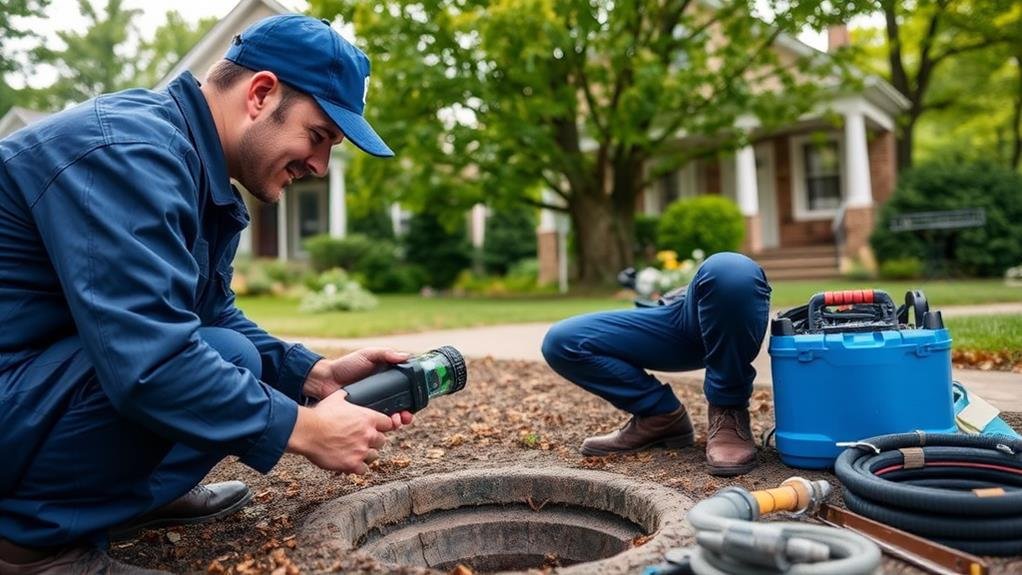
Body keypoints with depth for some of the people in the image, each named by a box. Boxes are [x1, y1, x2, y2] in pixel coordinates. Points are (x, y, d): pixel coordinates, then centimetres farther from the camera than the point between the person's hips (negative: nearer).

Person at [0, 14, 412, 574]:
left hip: (49, 368, 9)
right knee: (227, 360, -24)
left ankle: (124, 489, 9)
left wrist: (316, 375, -5)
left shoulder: (198, 170, 6)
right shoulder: (131, 150, -25)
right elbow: (150, 362, -33)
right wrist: (306, 429, -23)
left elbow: (214, 317, 8)